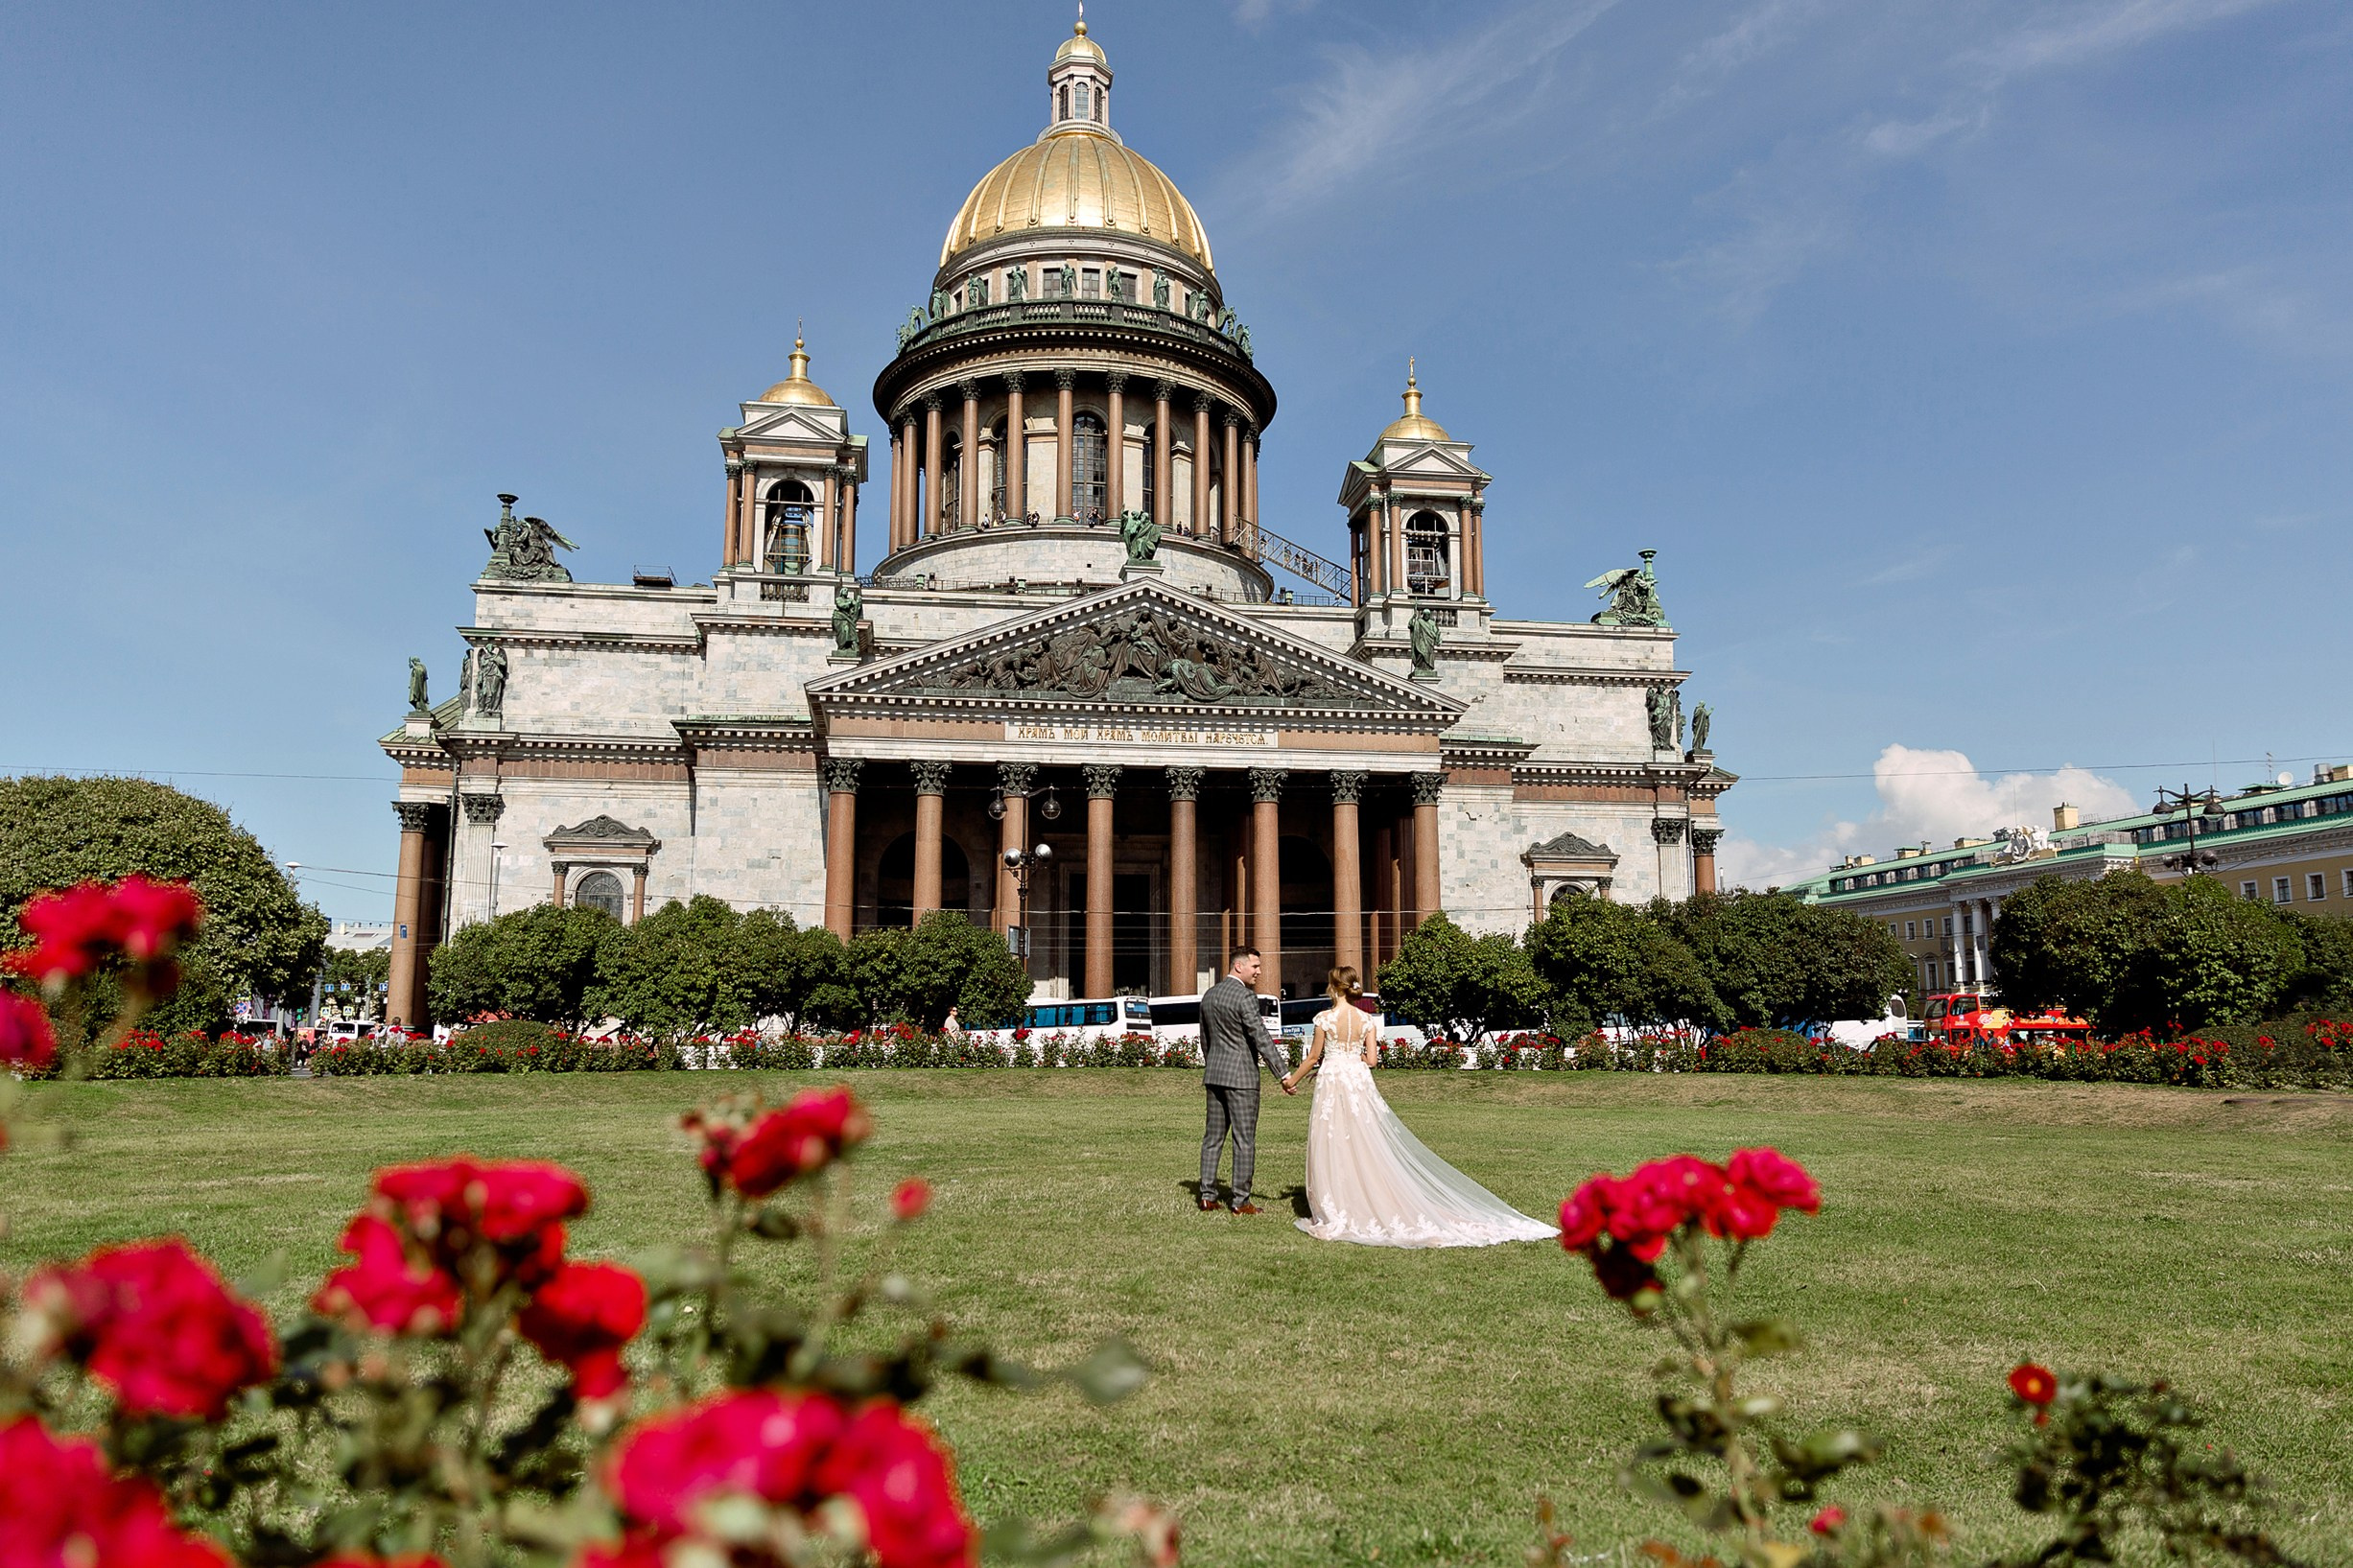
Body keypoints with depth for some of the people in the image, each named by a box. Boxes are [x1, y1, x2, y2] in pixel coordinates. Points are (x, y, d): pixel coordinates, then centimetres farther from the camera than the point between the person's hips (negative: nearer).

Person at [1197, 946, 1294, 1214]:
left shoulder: (1209, 995, 11)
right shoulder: (1245, 996, -14)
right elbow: (1261, 1039, -19)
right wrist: (1283, 1075, -17)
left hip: (1214, 1074, 8)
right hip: (1241, 1075, -8)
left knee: (1213, 1136, 11)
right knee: (1244, 1140, -1)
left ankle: (1207, 1196, 13)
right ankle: (1241, 1201, 3)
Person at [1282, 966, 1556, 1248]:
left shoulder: (1325, 1018, -9)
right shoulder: (1366, 1020, 3)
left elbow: (1313, 1057, -2)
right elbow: (1371, 1059, 0)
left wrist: (1292, 1080, 12)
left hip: (1332, 1085, -4)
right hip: (1360, 1084, 4)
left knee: (1333, 1152, 3)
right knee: (1365, 1149, 10)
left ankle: (1337, 1217, 7)